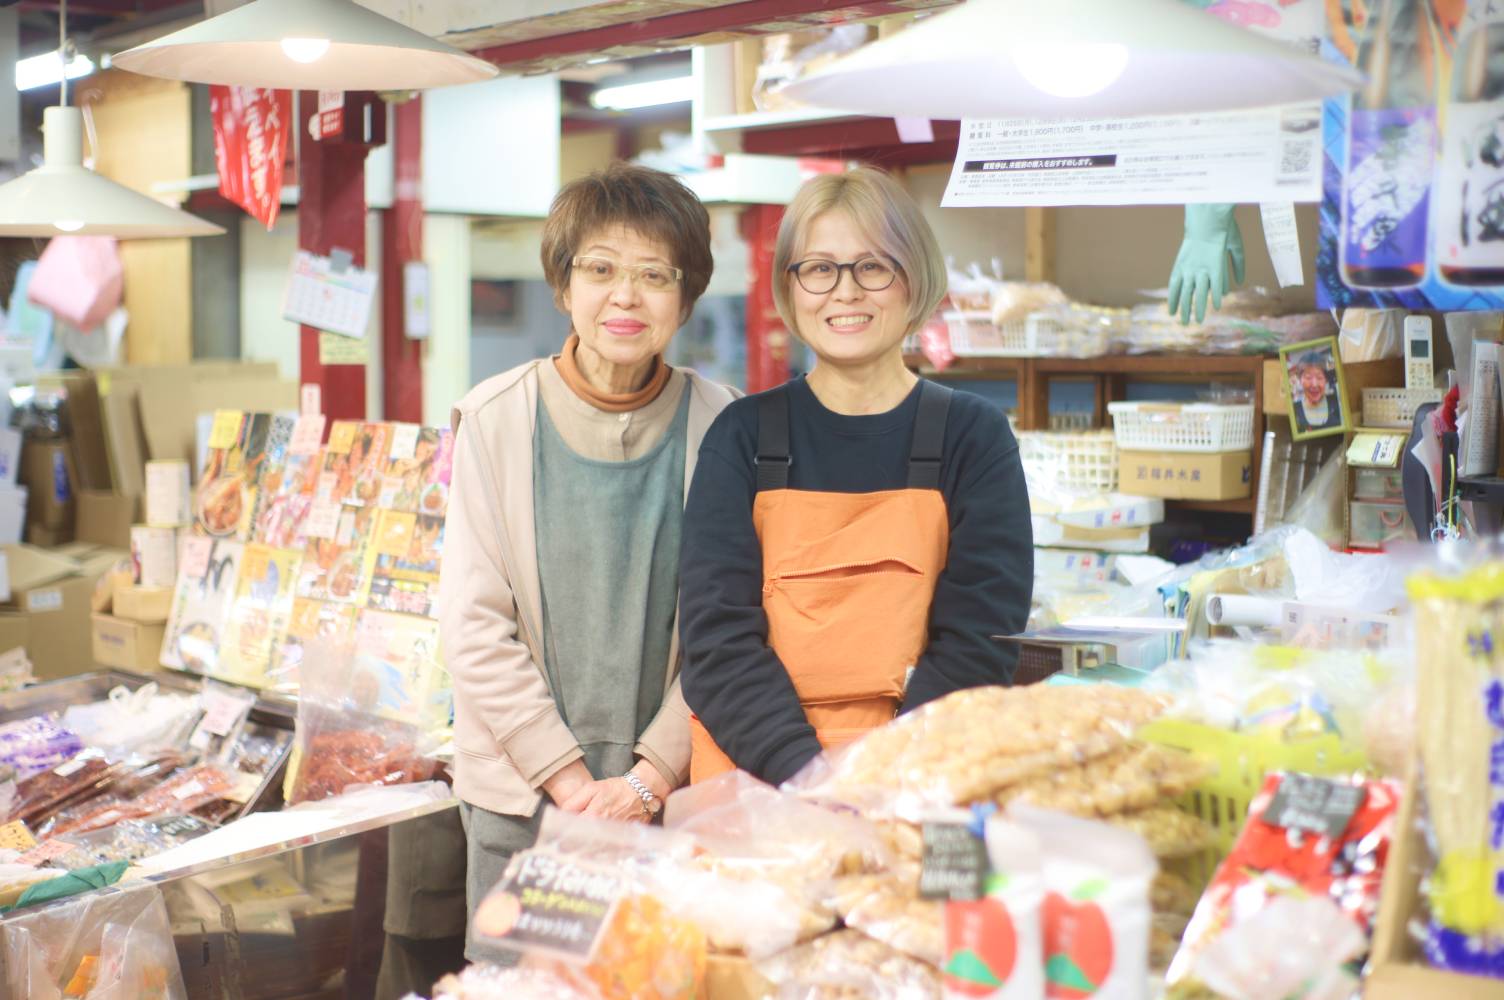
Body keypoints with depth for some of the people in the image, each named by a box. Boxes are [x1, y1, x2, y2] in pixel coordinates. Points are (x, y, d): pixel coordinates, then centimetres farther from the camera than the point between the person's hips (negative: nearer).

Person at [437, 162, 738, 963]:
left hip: (672, 792, 0)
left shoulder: (719, 428, -4)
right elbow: (472, 620, -5)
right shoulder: (497, 419, -4)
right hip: (521, 791, 0)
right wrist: (567, 777, -9)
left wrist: (651, 776, -9)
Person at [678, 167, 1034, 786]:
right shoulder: (743, 435, 9)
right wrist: (806, 773, -14)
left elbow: (979, 640, 1)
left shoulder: (974, 436, 8)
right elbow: (718, 636, 1)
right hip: (755, 786, 1)